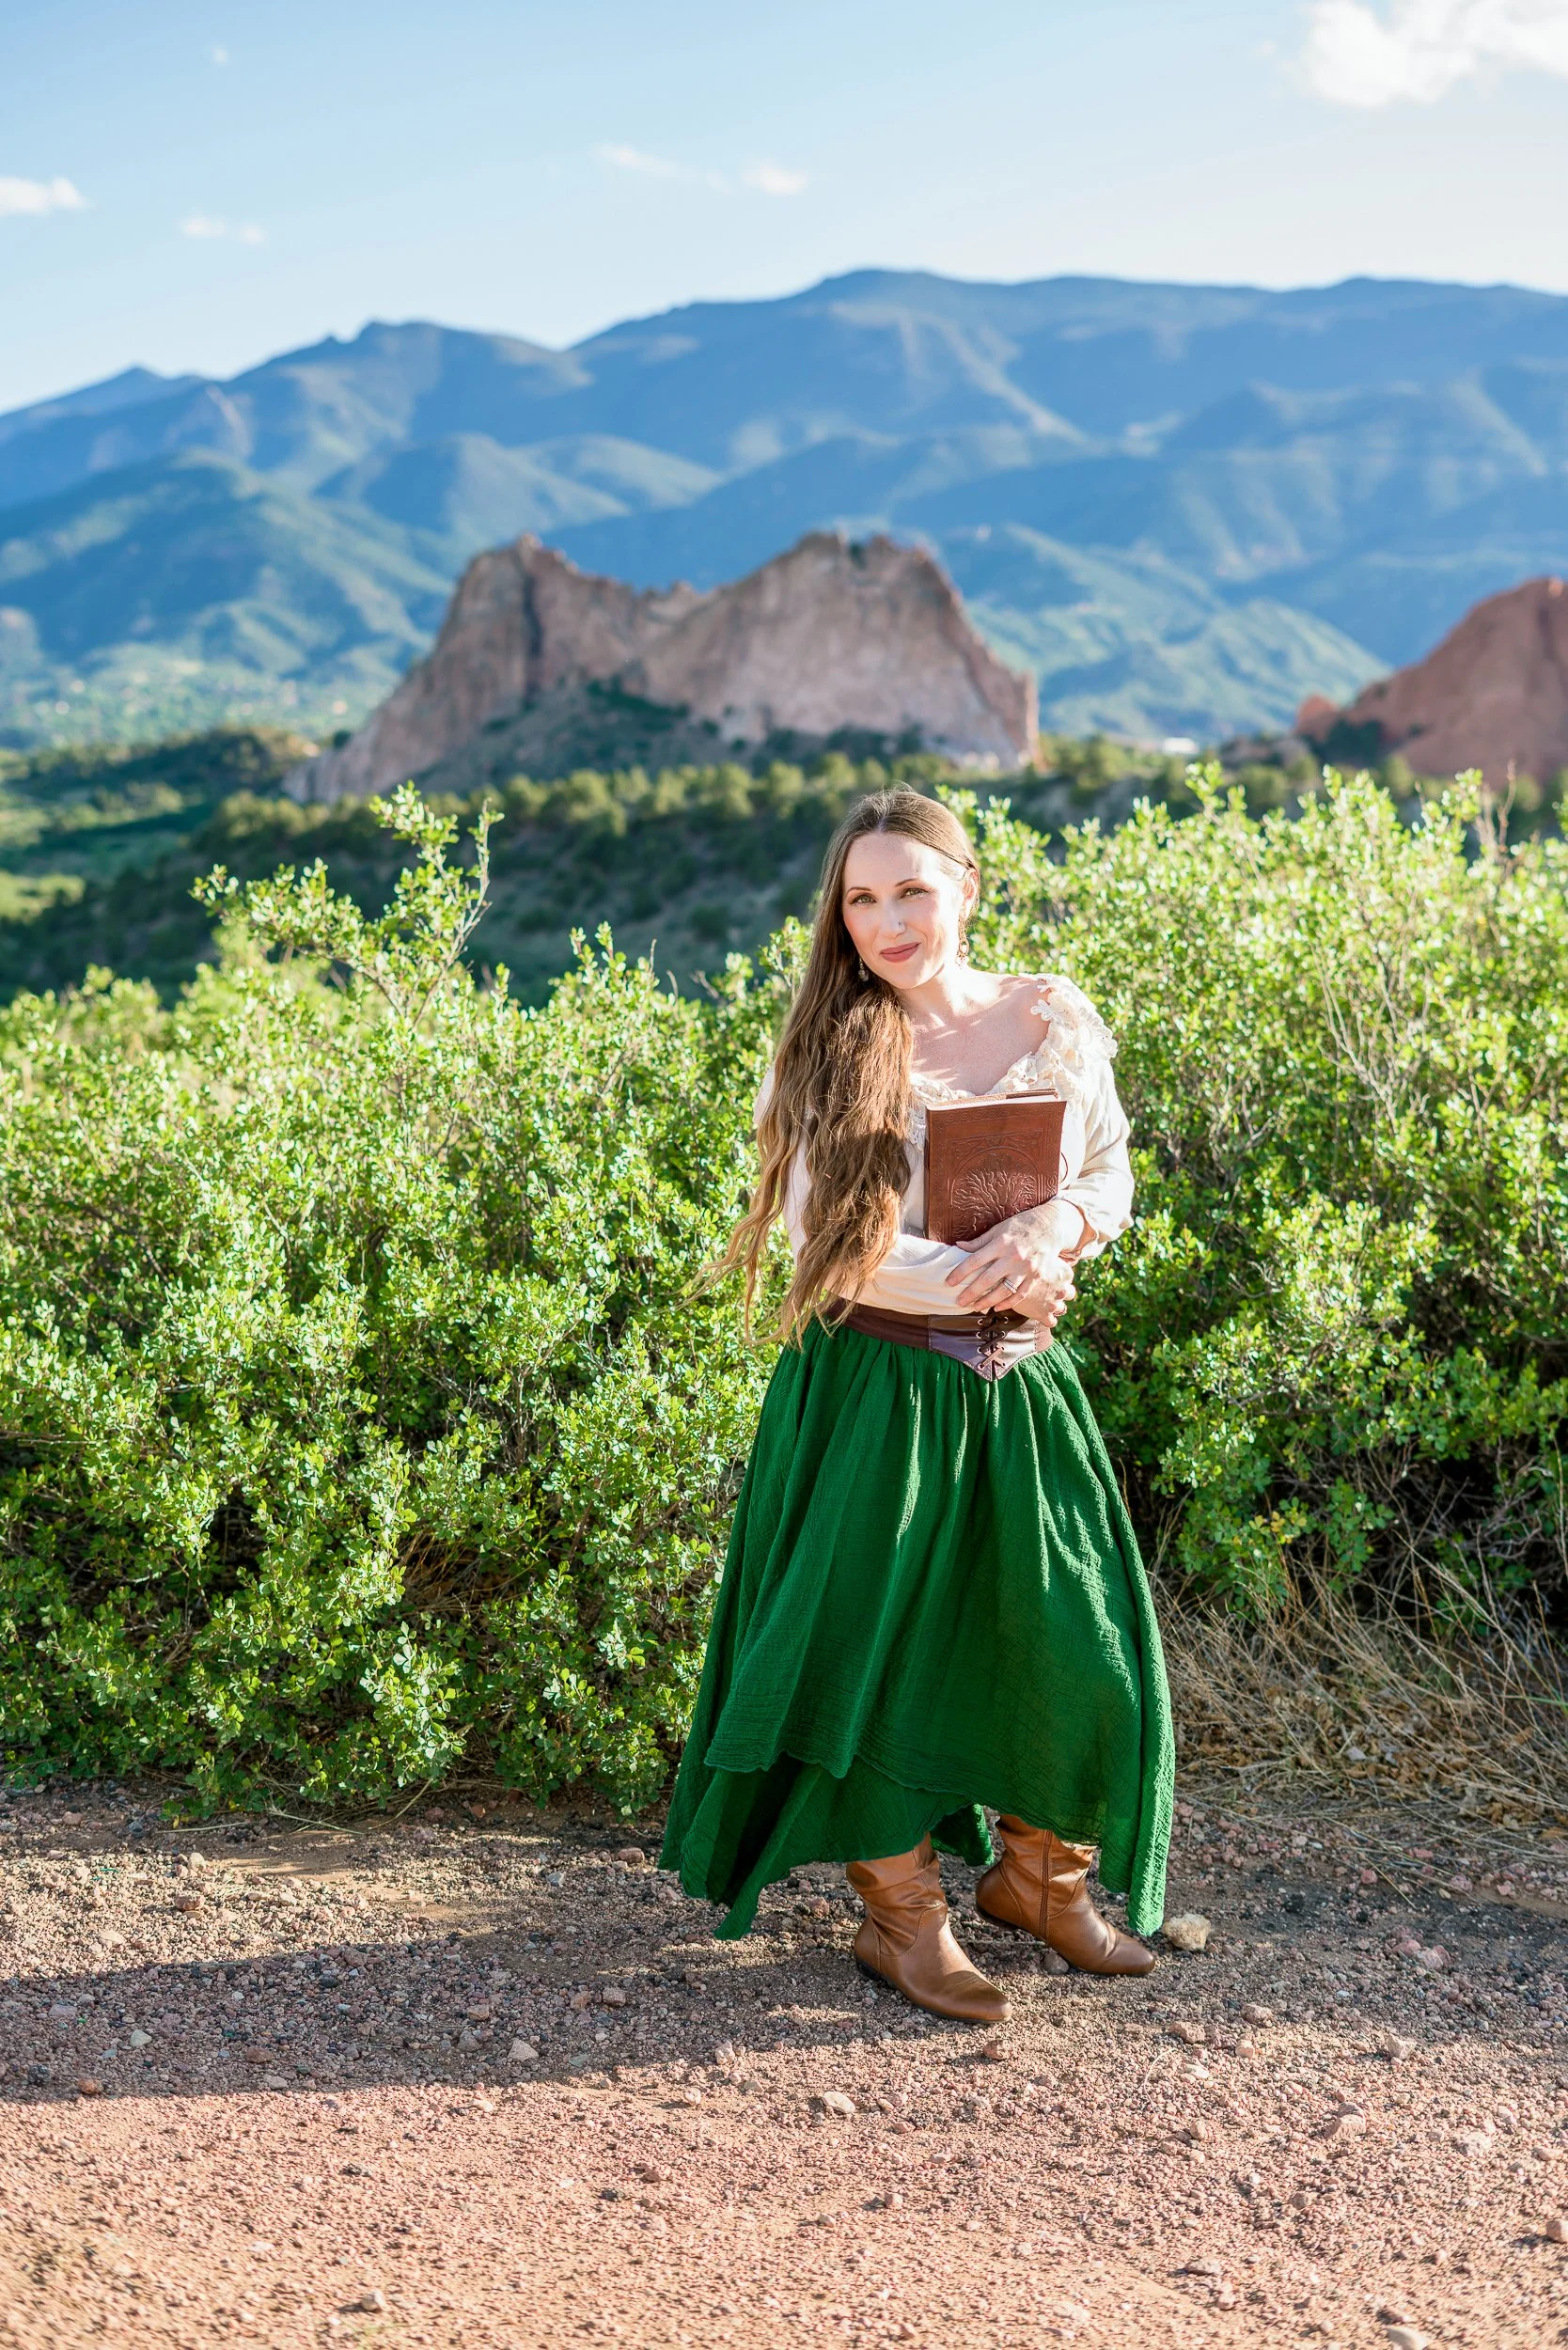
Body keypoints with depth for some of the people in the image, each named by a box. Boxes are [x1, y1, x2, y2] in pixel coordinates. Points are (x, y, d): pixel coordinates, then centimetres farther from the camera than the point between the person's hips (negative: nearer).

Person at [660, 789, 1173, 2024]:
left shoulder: (1056, 1018, 1)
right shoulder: (827, 1051, -6)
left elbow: (1112, 1171, 7)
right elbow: (827, 1239, -13)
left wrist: (1056, 1227, -15)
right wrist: (979, 1278, -21)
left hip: (1019, 1387, 3)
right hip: (875, 1389, -3)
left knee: (1069, 1641, 9)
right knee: (879, 1638, 3)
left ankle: (1038, 1873, 34)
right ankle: (902, 1915, 23)